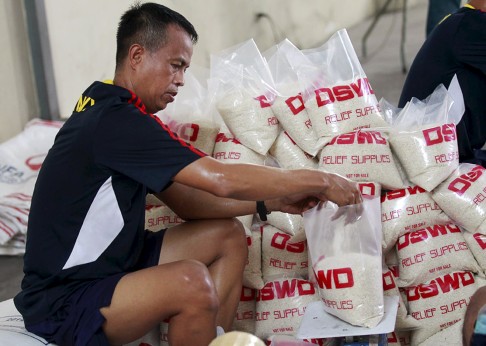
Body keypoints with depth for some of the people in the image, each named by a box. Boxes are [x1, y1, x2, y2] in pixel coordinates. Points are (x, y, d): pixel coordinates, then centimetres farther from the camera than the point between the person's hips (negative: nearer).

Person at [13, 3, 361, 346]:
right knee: (191, 281, -34)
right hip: (62, 302, -10)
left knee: (228, 236, 8)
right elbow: (223, 180, -27)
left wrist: (271, 202, -1)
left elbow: (186, 200, 8)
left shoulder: (109, 108, 7)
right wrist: (319, 181, -17)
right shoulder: (115, 123, -23)